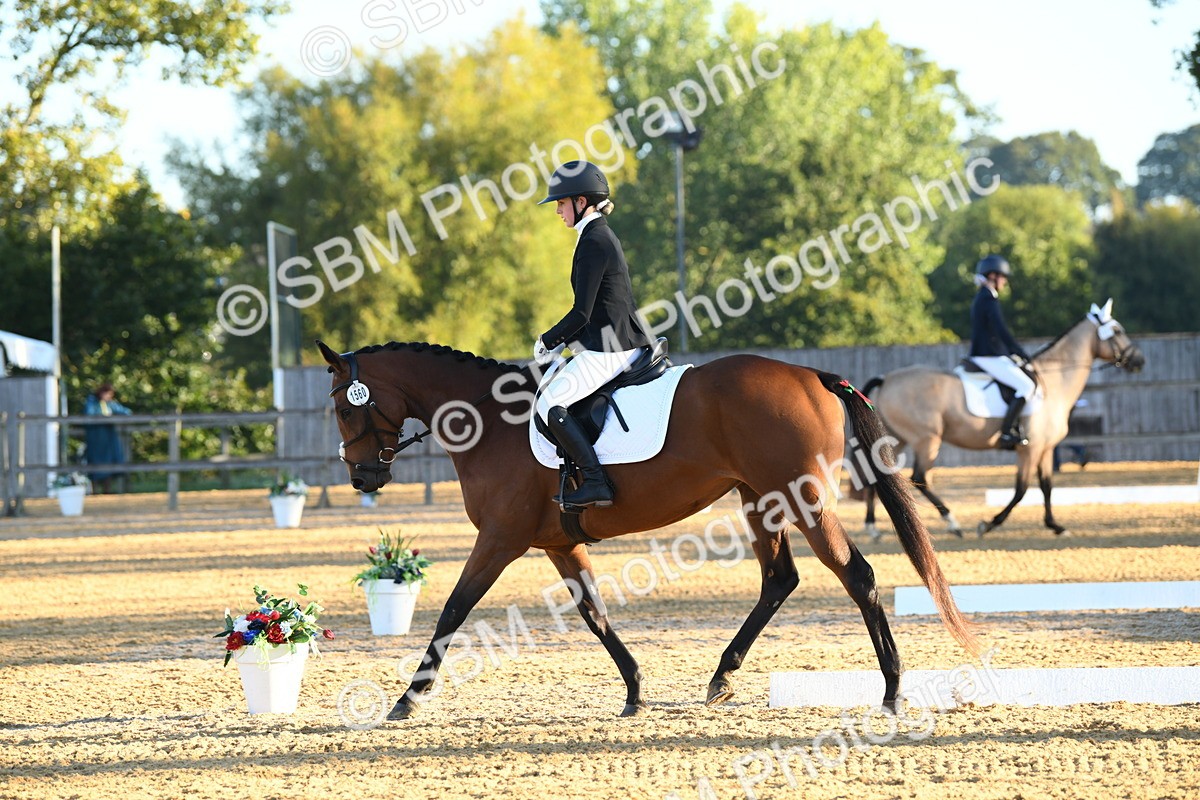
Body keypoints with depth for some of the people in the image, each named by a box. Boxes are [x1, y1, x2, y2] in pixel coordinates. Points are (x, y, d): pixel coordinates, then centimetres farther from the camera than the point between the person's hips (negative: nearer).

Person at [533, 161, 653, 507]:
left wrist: (548, 341, -3)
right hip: (626, 344, 11)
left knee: (550, 401, -14)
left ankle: (595, 481, -20)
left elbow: (582, 313, -18)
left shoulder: (593, 242, -15)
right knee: (549, 386, 22)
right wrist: (562, 342, 14)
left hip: (607, 351, -11)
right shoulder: (604, 237, 17)